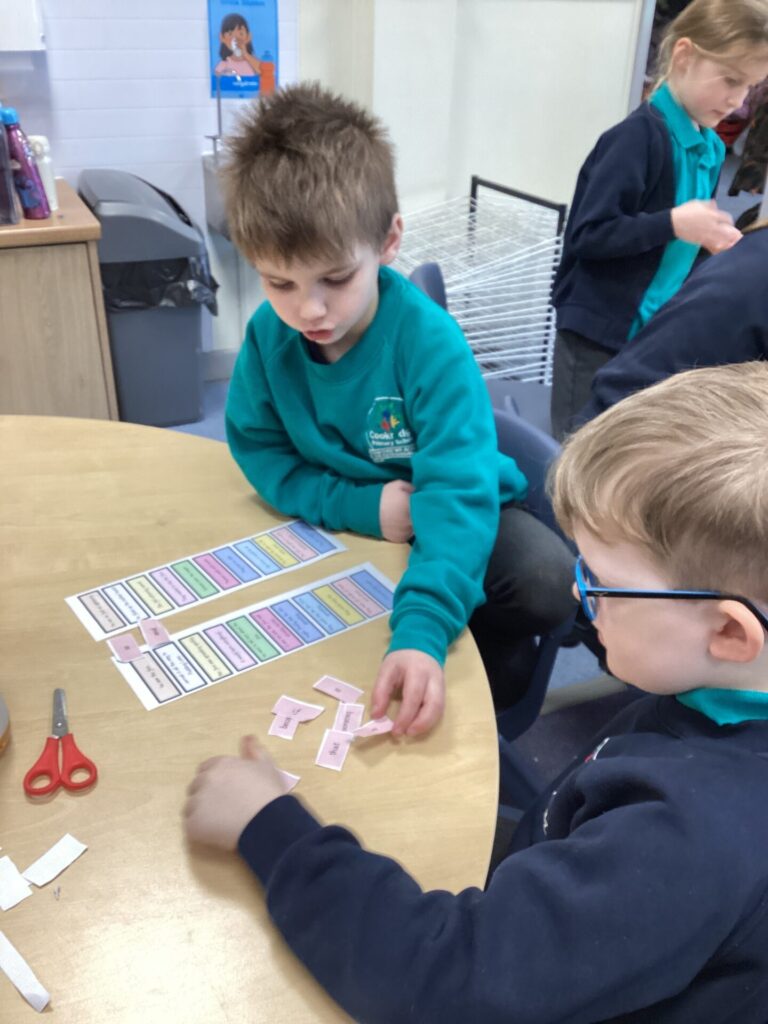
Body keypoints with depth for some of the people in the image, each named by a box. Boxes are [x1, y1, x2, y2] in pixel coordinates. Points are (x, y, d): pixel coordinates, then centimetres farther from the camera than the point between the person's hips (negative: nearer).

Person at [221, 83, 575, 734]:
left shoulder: (429, 340, -29)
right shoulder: (269, 335, -15)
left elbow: (457, 490, -38)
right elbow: (261, 453, -9)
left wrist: (422, 631, -53)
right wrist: (365, 506, -26)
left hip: (446, 516, -2)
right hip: (345, 522, 3)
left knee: (551, 582, -27)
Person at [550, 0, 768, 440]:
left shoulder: (711, 149, 9)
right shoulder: (639, 136, -16)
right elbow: (588, 234, -21)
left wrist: (710, 239, -1)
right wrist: (673, 223, -26)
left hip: (660, 337, 8)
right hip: (598, 334, -7)